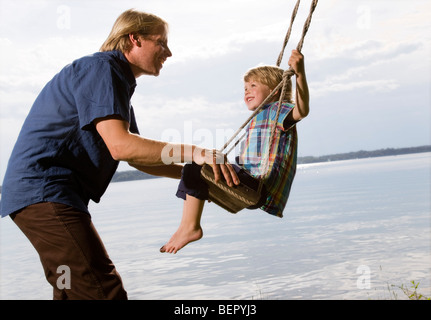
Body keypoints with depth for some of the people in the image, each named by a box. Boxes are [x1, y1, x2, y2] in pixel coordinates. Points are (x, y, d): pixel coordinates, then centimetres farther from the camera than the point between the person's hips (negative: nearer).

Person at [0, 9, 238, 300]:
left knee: (75, 292, 18)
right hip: (44, 191, -11)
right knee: (105, 292, -20)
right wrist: (195, 153, -25)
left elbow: (136, 156, 25)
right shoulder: (100, 68, -10)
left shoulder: (118, 81, 22)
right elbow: (120, 146, -24)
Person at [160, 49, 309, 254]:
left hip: (259, 187, -11)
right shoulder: (258, 118, 27)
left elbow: (301, 111, -24)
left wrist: (300, 74, -36)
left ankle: (190, 227, -20)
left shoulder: (277, 110, -2)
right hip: (251, 183, 11)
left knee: (198, 166, -21)